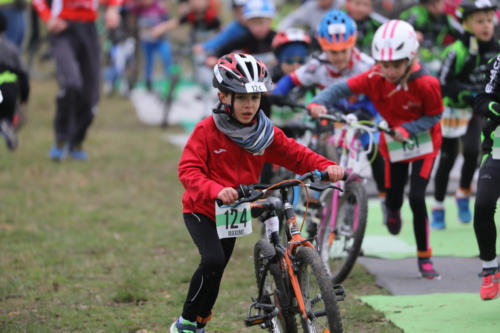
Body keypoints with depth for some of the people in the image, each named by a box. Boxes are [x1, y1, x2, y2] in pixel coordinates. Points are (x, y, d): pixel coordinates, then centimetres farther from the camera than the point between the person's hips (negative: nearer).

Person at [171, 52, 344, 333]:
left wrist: (326, 167, -22)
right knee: (213, 260, -26)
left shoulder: (266, 133, -5)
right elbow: (189, 170, -27)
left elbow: (295, 154, -2)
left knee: (214, 273, 14)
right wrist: (216, 190, -45)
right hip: (201, 210, -5)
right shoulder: (206, 131, -19)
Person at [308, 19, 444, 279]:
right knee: (394, 199, 8)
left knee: (416, 199, -14)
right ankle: (392, 210, 51)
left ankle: (424, 258, 0)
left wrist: (407, 129, -30)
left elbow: (434, 116, -16)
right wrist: (318, 103, -44)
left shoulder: (425, 83, -29)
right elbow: (342, 88, -25)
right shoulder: (375, 79, -22)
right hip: (394, 144, 3)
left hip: (423, 143, -3)